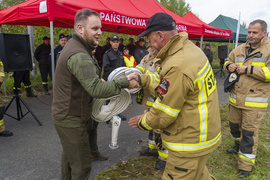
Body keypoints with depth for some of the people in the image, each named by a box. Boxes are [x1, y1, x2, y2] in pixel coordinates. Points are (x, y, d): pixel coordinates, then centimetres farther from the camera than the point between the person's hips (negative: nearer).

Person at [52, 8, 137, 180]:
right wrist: (125, 83, -25)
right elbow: (96, 89, -31)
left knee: (69, 155, 27)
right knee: (81, 166, 2)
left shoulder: (73, 46, 9)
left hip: (65, 114, 11)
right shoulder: (79, 55, -25)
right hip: (72, 120, -11)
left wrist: (98, 80, 5)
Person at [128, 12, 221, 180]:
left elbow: (163, 114, -21)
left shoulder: (178, 66, -31)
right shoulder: (190, 48, 0)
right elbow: (167, 84, 10)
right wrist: (142, 79, 5)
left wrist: (142, 122, -3)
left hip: (191, 143, -9)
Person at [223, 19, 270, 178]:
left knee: (249, 132, 1)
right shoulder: (240, 49, 9)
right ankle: (239, 146, 50)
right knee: (234, 125, 22)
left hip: (254, 101, -6)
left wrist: (248, 69, -22)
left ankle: (245, 166, 15)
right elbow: (228, 61, 21)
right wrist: (229, 66, -2)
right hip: (236, 97, 6)